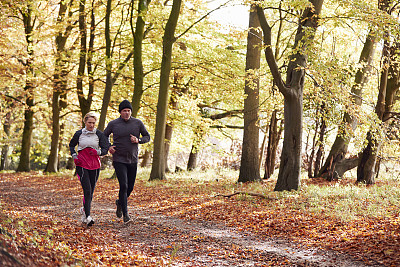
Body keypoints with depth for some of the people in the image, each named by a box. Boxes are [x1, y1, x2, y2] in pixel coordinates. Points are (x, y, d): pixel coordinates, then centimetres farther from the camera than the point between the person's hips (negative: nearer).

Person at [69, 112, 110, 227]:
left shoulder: (99, 134, 3)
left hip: (95, 165, 2)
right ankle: (88, 217, -15)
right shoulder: (79, 134, 4)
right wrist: (74, 155, 4)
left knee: (91, 191, 8)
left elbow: (106, 149, 3)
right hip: (82, 164, -2)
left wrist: (98, 152, -18)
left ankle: (84, 209, 36)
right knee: (87, 190, -14)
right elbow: (71, 145, 20)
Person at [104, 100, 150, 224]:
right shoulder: (113, 124, -3)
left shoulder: (138, 123, 0)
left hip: (132, 160, 3)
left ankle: (120, 202, 41)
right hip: (119, 160, -3)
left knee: (130, 187, 10)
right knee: (123, 186, -15)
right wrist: (108, 147, -7)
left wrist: (138, 140, -12)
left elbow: (147, 137, 9)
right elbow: (104, 136, 12)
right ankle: (125, 214, -5)